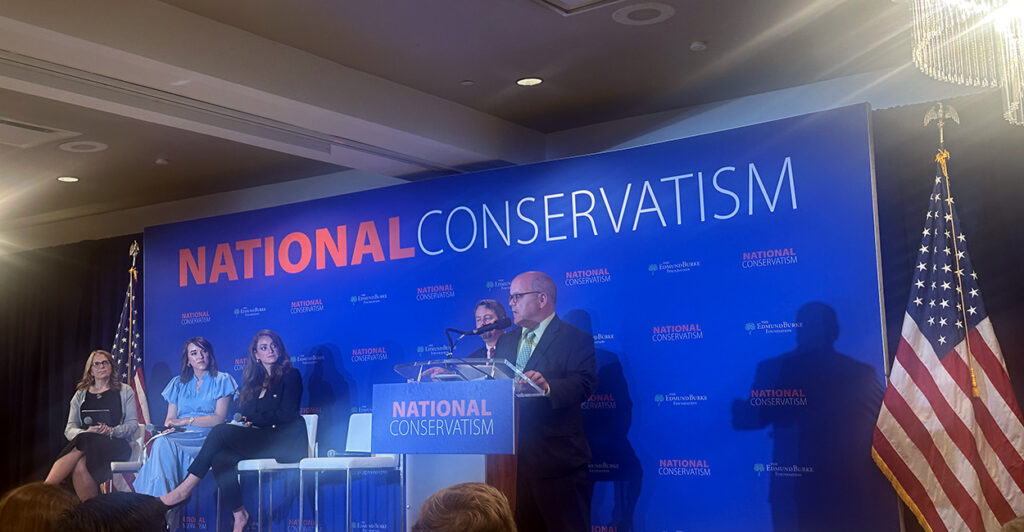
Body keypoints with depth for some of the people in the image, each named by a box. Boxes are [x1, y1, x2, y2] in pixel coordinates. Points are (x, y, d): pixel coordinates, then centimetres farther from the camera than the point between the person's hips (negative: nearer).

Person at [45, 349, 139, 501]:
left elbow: (133, 424, 7)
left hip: (115, 445, -2)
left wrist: (111, 431, -14)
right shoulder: (80, 395, 23)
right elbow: (69, 429, 13)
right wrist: (85, 432, -12)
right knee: (78, 465, -37)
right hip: (85, 441, 2)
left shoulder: (125, 392, 17)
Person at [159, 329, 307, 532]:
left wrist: (253, 420, -3)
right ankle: (239, 514, -20)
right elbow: (246, 414, 18)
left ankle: (184, 489, -21)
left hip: (285, 441, -6)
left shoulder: (291, 375, 4)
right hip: (259, 439, 6)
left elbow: (286, 414, -6)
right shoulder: (254, 380, 22)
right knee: (221, 458, -24)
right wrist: (243, 421, -5)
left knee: (220, 431, -23)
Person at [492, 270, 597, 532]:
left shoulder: (576, 340, -4)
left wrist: (547, 387, -37)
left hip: (556, 461, -6)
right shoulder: (506, 341, 18)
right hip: (514, 460, 6)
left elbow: (583, 385, -19)